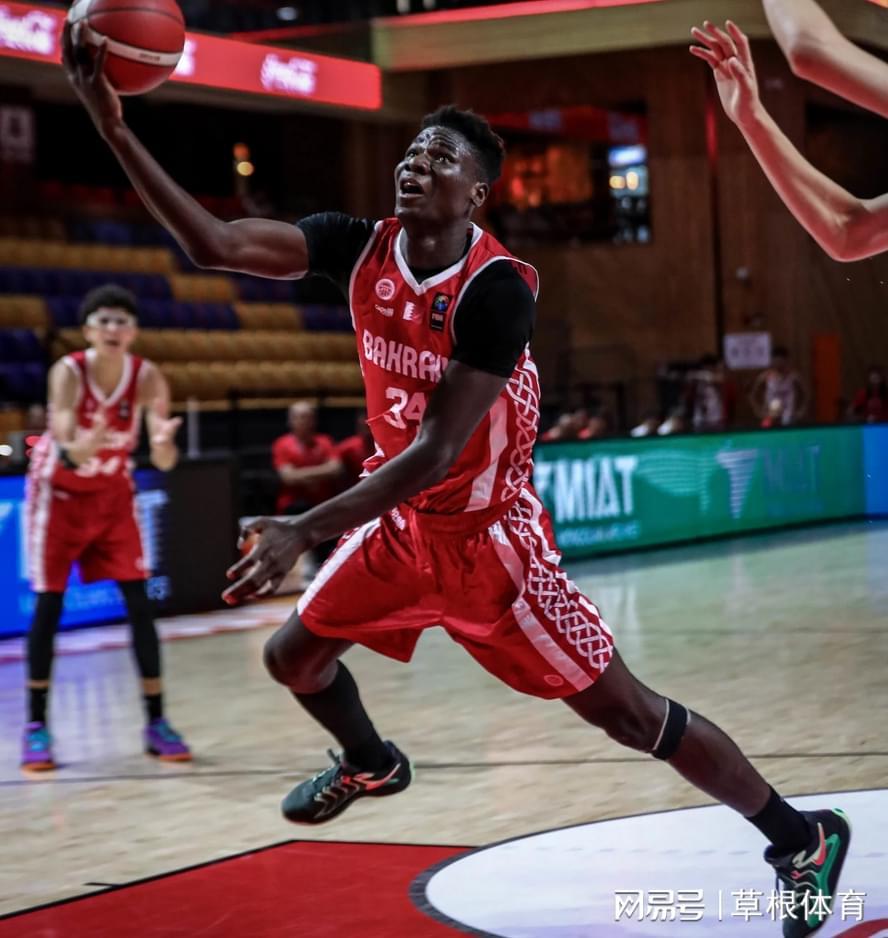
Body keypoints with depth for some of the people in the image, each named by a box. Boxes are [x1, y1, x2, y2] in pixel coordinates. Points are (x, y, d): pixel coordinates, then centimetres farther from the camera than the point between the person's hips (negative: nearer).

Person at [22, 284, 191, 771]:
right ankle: (37, 726, 2)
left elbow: (165, 462, -23)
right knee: (49, 603, -4)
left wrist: (163, 442, -46)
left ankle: (156, 722, 3)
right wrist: (82, 447, -56)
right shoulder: (68, 372, -25)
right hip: (59, 492, -2)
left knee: (139, 602, -4)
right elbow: (65, 452, -33)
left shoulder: (147, 378, -19)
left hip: (113, 493, 2)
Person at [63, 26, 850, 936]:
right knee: (293, 653, 14)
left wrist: (304, 531, -36)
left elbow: (435, 453, -31)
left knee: (622, 709, -5)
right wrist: (115, 128, -28)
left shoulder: (495, 290, -28)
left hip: (489, 534, -7)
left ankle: (801, 838, 10)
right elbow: (214, 244, -17)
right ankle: (370, 763, 48)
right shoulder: (362, 248, -8)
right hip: (403, 520, 7)